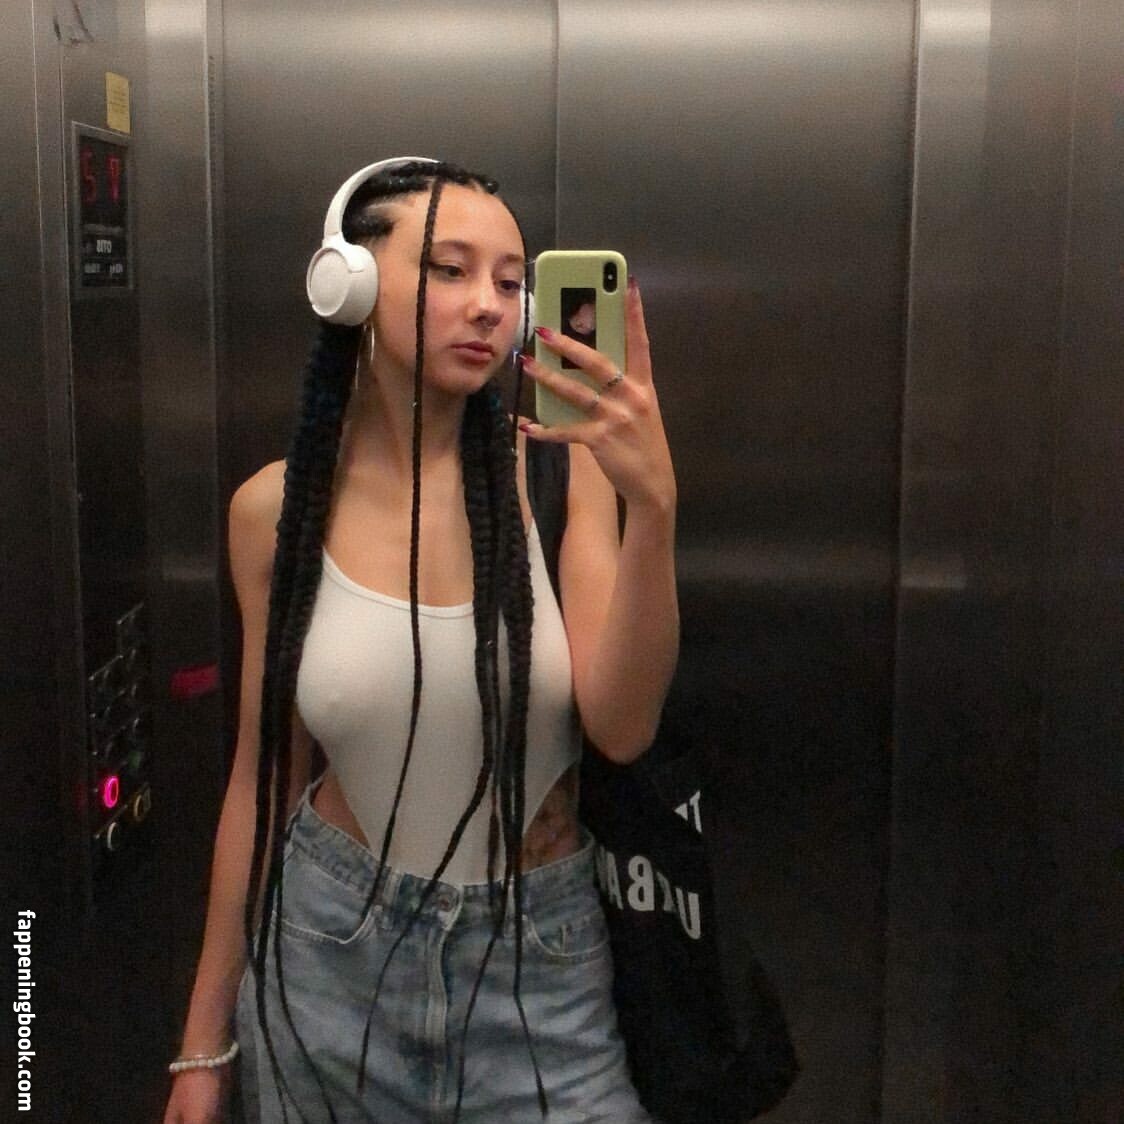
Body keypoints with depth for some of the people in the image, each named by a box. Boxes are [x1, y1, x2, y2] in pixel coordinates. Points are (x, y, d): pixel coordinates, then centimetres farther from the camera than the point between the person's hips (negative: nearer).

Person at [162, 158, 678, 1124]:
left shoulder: (560, 465, -10)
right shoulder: (277, 508, -7)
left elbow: (622, 727, -17)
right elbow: (264, 776, 2)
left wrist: (652, 508, -32)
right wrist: (206, 1039, 7)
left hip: (542, 955, -1)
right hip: (332, 949, 1)